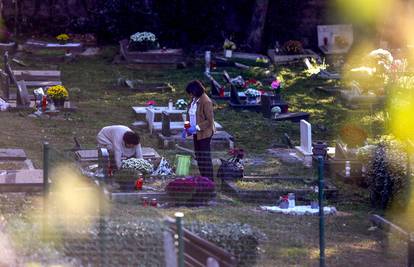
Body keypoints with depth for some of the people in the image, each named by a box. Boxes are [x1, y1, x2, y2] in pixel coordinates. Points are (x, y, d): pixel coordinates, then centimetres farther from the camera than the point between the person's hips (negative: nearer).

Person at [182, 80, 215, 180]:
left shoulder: (206, 102, -18)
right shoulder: (194, 100, 8)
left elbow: (209, 121, -19)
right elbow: (190, 116, 18)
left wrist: (196, 127, -24)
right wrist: (186, 129, 7)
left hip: (204, 133, -9)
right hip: (196, 134, 9)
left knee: (205, 158, -5)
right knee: (198, 157, 13)